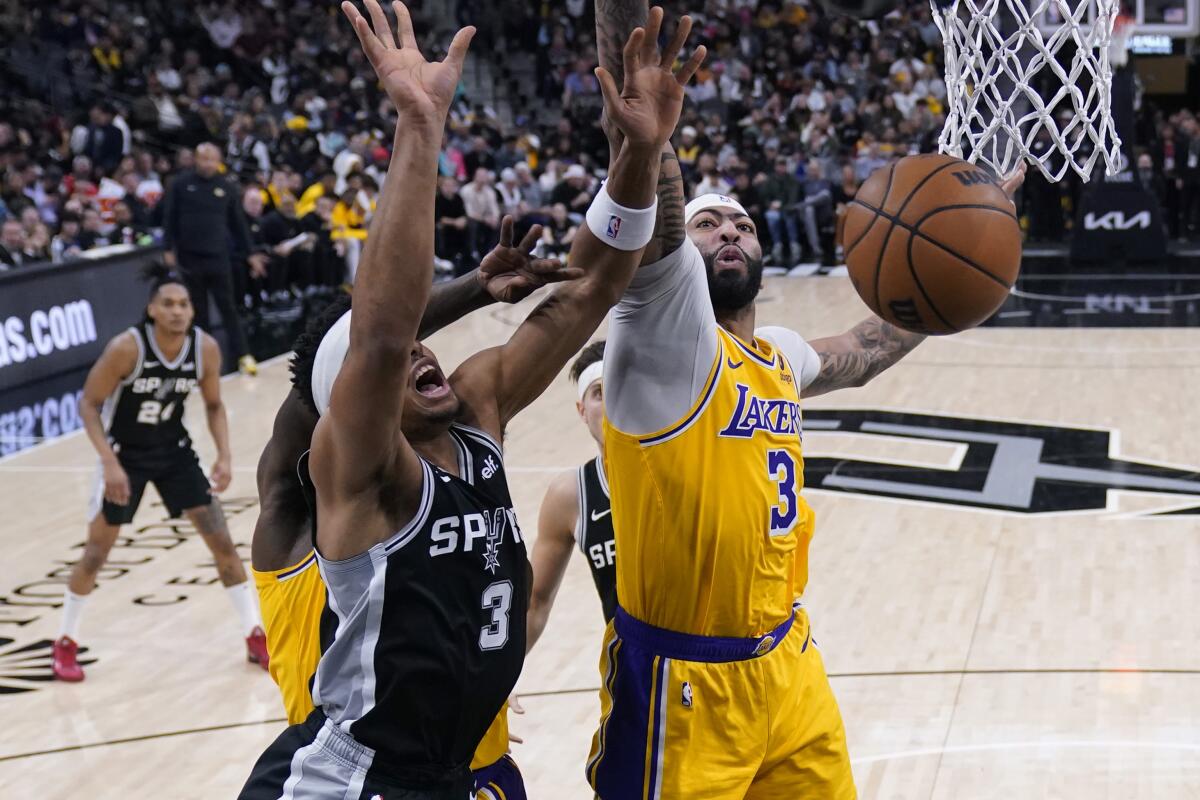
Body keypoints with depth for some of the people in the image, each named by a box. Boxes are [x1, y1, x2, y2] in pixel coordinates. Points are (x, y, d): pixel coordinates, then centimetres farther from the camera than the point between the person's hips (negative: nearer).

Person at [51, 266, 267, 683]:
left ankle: (256, 637, 12)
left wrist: (223, 455, -11)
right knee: (96, 552, 2)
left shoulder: (206, 348, -15)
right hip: (125, 454, -3)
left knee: (222, 540, 0)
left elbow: (214, 405, 2)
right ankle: (65, 644, 21)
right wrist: (110, 462, -26)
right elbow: (89, 404, -17)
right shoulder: (126, 348, -27)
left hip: (174, 449, 3)